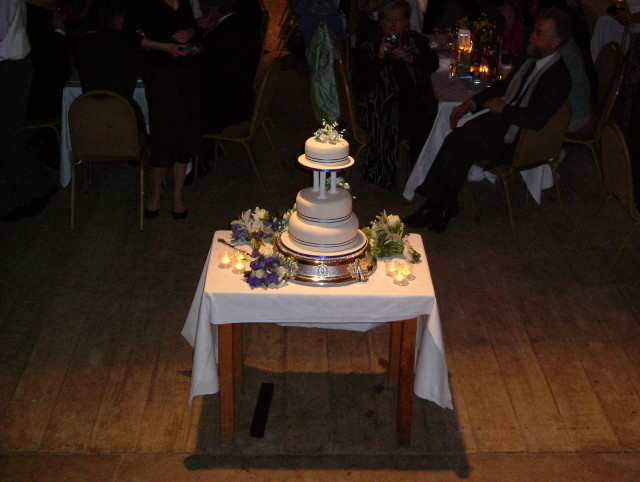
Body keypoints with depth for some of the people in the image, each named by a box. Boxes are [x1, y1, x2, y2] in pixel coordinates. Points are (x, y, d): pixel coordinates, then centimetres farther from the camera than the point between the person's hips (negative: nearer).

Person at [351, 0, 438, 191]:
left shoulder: (416, 41, 19)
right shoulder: (367, 50, 12)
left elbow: (433, 64, 2)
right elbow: (359, 84, -2)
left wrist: (410, 58, -16)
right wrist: (380, 58, -12)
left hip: (416, 104, 4)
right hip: (383, 108, -3)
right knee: (420, 131, -28)